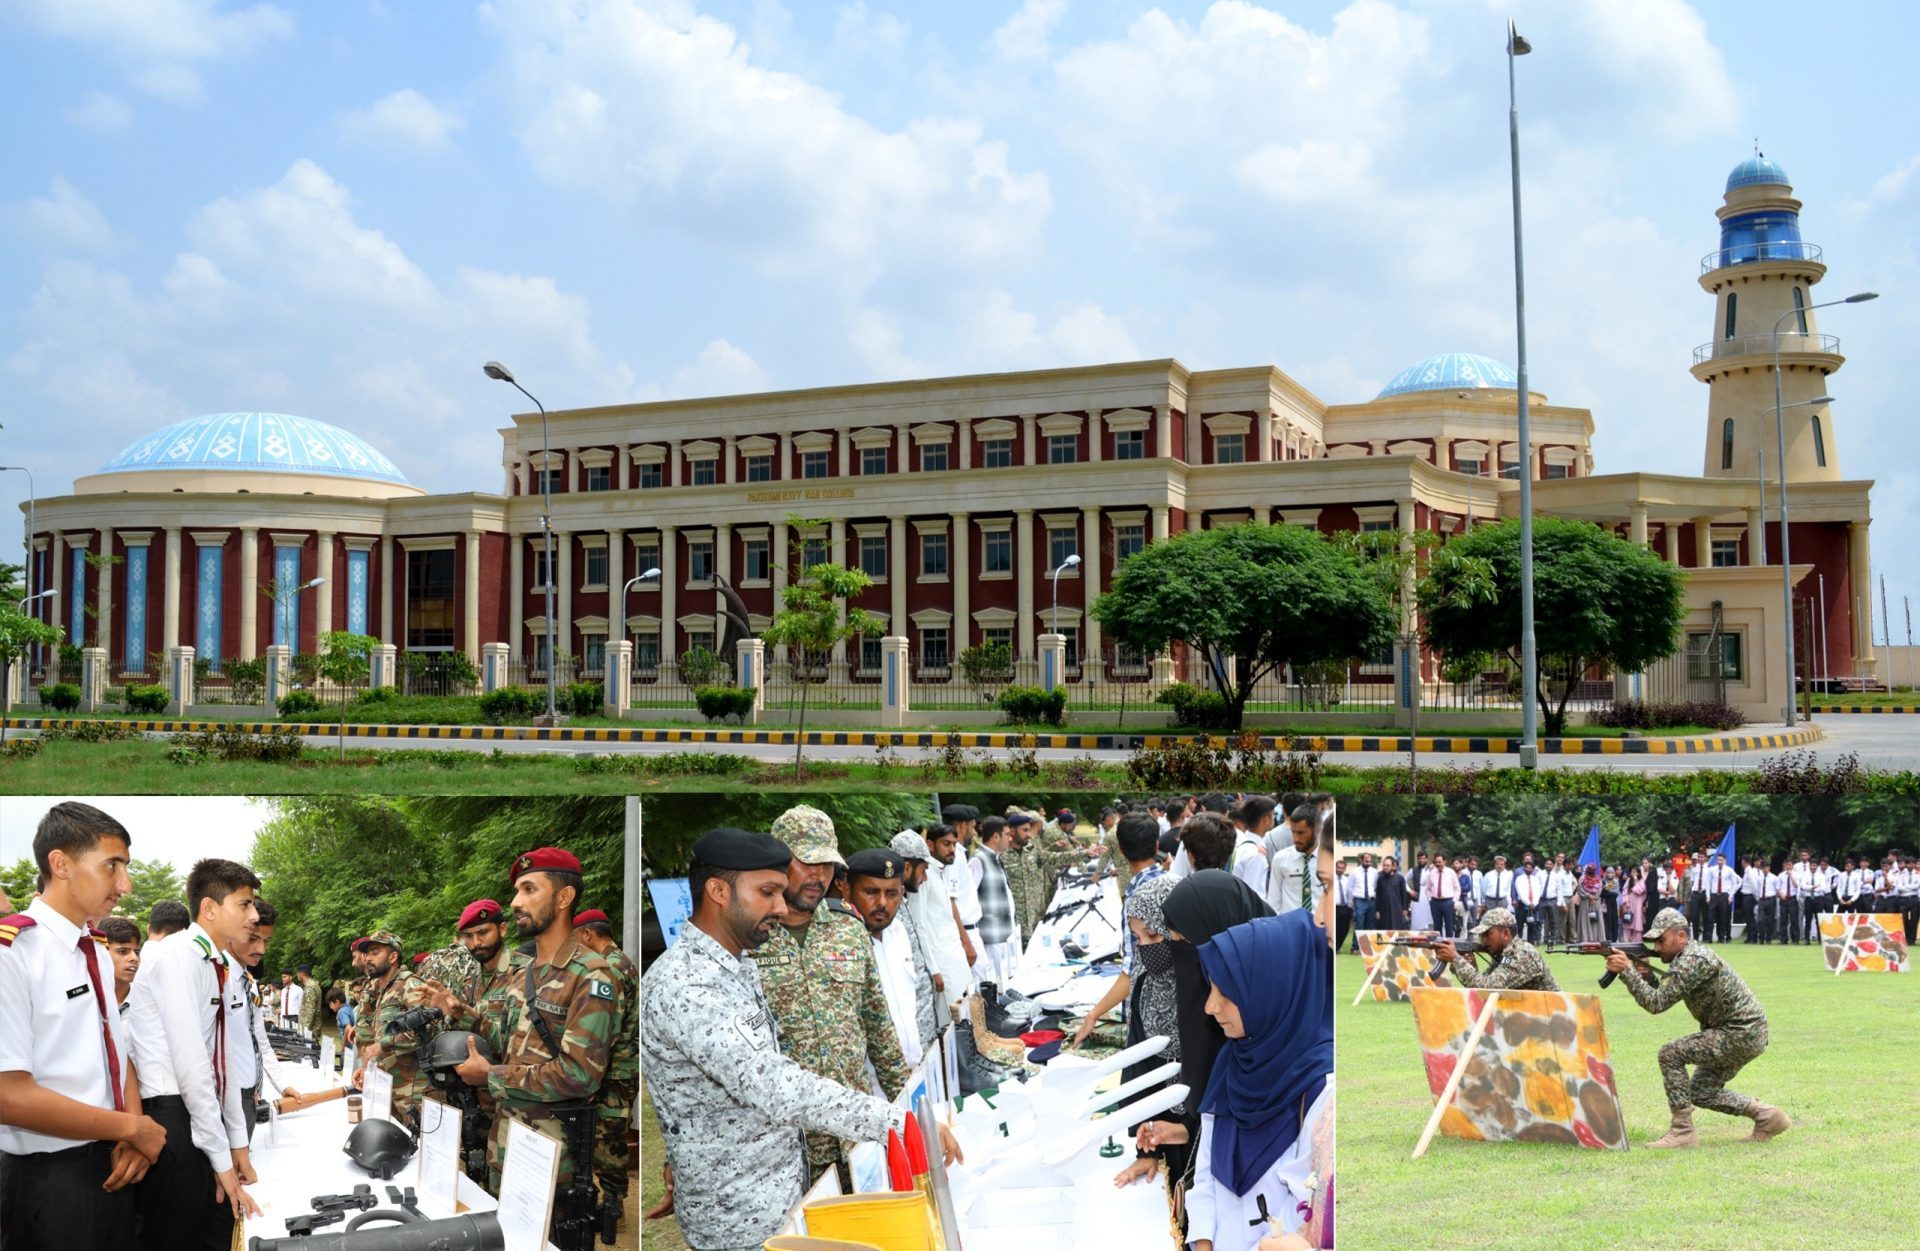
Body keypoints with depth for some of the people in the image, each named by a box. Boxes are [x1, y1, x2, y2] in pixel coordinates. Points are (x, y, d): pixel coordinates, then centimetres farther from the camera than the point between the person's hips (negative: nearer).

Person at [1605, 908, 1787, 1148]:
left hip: (1742, 1034, -11)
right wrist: (1643, 974, -5)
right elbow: (1662, 997, 11)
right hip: (1742, 1034, 11)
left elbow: (1657, 1003, -26)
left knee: (1671, 1054, -16)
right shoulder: (1684, 958, 11)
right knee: (1701, 1092, 16)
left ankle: (1683, 1131, -11)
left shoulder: (1693, 960, -22)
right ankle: (1766, 1115, 23)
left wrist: (1627, 970, -24)